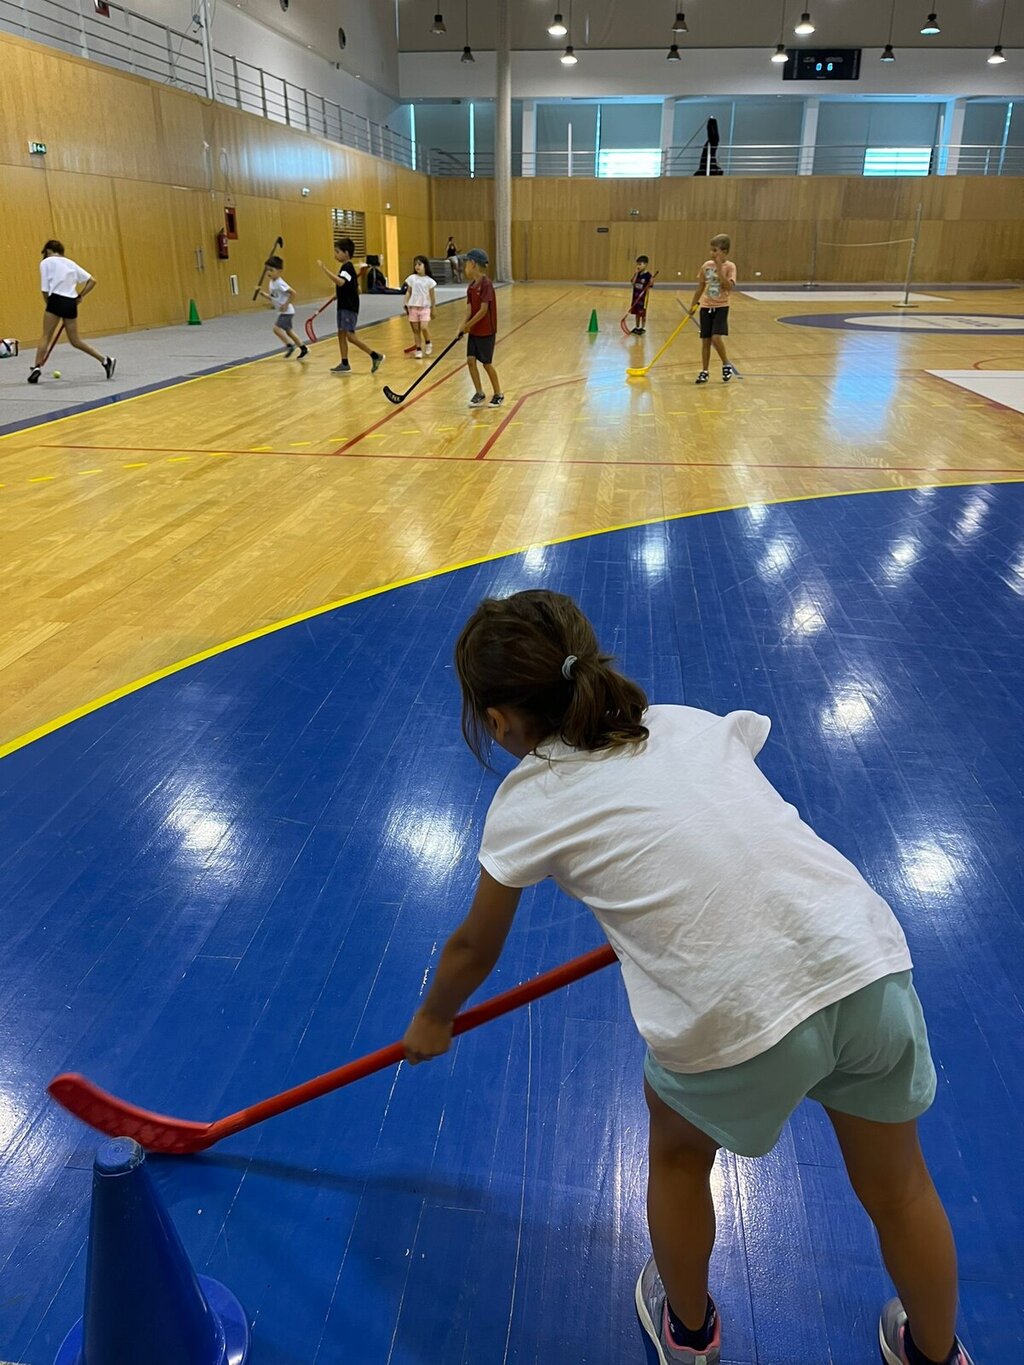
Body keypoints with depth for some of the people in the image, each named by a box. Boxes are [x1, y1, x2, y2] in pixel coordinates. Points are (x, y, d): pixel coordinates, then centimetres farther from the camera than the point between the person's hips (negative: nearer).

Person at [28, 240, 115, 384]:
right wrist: (79, 297, 16)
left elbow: (45, 290, -2)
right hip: (71, 303, 5)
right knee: (75, 340, 12)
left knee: (46, 337, -1)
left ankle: (37, 367, -10)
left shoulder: (46, 262, 4)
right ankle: (105, 360, 4)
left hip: (57, 300, -5)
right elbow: (92, 281, 17)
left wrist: (49, 304, 11)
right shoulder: (71, 263, 19)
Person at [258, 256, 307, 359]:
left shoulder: (279, 283, -20)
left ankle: (290, 345, -5)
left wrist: (286, 305, -22)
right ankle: (304, 349, 24)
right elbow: (271, 298, 15)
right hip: (282, 312, 10)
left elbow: (293, 293, -26)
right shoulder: (271, 283, 8)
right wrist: (262, 293, 0)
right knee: (288, 331, 15)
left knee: (277, 328, -17)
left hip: (287, 311, -10)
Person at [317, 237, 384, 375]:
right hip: (343, 306, 10)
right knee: (341, 333, 7)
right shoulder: (345, 267, 15)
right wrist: (338, 294, 17)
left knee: (350, 336, -10)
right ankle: (345, 365, 10)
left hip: (350, 307, -10)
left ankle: (376, 356, -4)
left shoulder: (347, 267, -16)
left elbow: (340, 282, -35)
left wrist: (325, 269, -35)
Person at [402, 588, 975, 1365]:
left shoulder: (526, 806, 3)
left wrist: (433, 1020, 38)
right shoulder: (692, 722, 13)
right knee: (898, 1189, 29)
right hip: (872, 968, 4)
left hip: (735, 1030, -4)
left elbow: (474, 949, 18)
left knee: (678, 1154, 30)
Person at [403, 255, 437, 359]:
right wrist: (406, 305, -3)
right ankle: (418, 350, 12)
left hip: (425, 307, -2)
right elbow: (408, 293, 8)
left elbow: (432, 296, 4)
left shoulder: (429, 281, -1)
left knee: (424, 327, -17)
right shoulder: (411, 278, 2)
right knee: (416, 330, 4)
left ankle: (428, 343, 10)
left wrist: (433, 309, 4)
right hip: (413, 307, 2)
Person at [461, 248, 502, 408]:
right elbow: (469, 308, 2)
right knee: (471, 360, 2)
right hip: (474, 330, 7)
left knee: (486, 363, 1)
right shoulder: (471, 285, 6)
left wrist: (468, 325, -17)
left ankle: (498, 394, 17)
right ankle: (479, 394, 13)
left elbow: (483, 310, -21)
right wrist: (464, 326, -13)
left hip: (486, 331, -7)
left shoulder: (486, 284, -17)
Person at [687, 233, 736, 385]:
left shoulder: (729, 267, -7)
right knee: (705, 340, 6)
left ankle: (726, 365, 3)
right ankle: (704, 372, 15)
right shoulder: (706, 266, 4)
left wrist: (719, 269, -21)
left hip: (721, 307, -4)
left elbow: (729, 287, -20)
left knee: (716, 337, -18)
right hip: (706, 307, 4)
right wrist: (693, 305, 14)